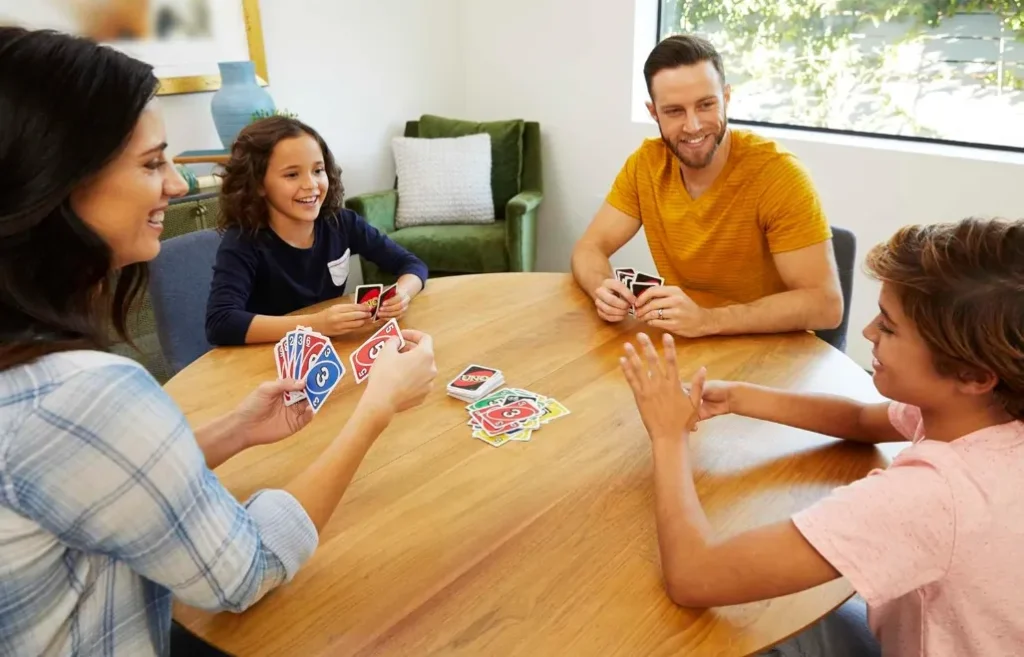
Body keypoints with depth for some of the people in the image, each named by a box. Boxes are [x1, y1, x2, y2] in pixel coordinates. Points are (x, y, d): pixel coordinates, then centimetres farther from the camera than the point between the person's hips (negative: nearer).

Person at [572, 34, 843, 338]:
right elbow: (589, 248, -2)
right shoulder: (646, 163, -5)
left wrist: (708, 319, -34)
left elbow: (825, 304, -22)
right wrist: (604, 289, -25)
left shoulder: (777, 172, -19)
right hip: (683, 344, 4)